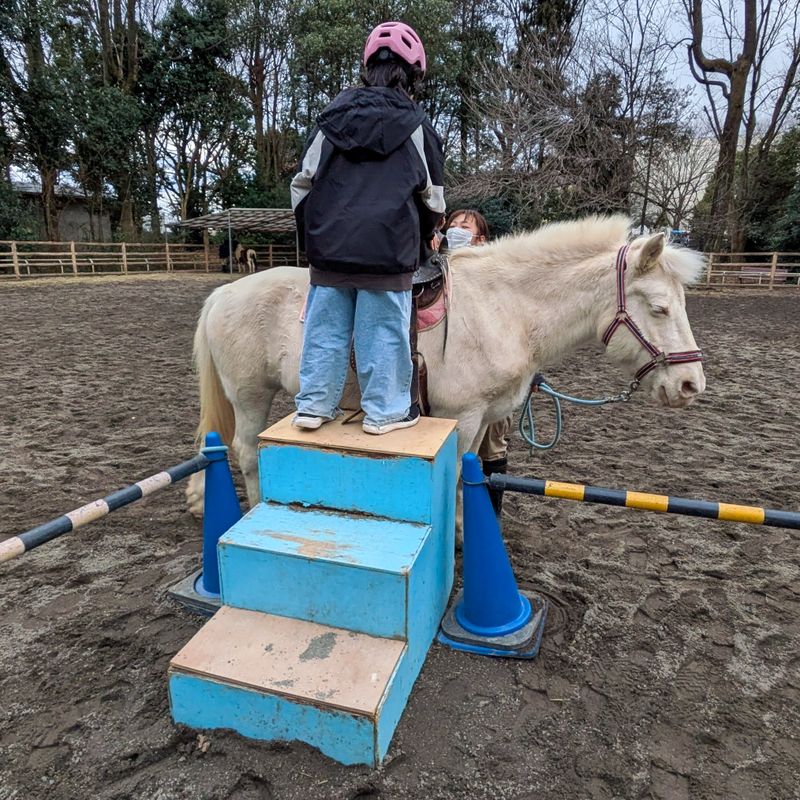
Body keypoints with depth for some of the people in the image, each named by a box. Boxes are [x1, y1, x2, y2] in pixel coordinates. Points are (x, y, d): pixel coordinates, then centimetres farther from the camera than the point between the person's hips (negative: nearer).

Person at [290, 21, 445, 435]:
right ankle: (384, 411, 11)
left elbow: (302, 183, 12)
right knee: (382, 330, 3)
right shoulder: (416, 125, 4)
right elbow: (433, 198, 8)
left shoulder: (332, 117, 12)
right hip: (387, 250, -3)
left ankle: (314, 405, 16)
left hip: (328, 246, 4)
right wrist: (423, 238, 25)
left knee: (326, 326, 9)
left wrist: (311, 237, 22)